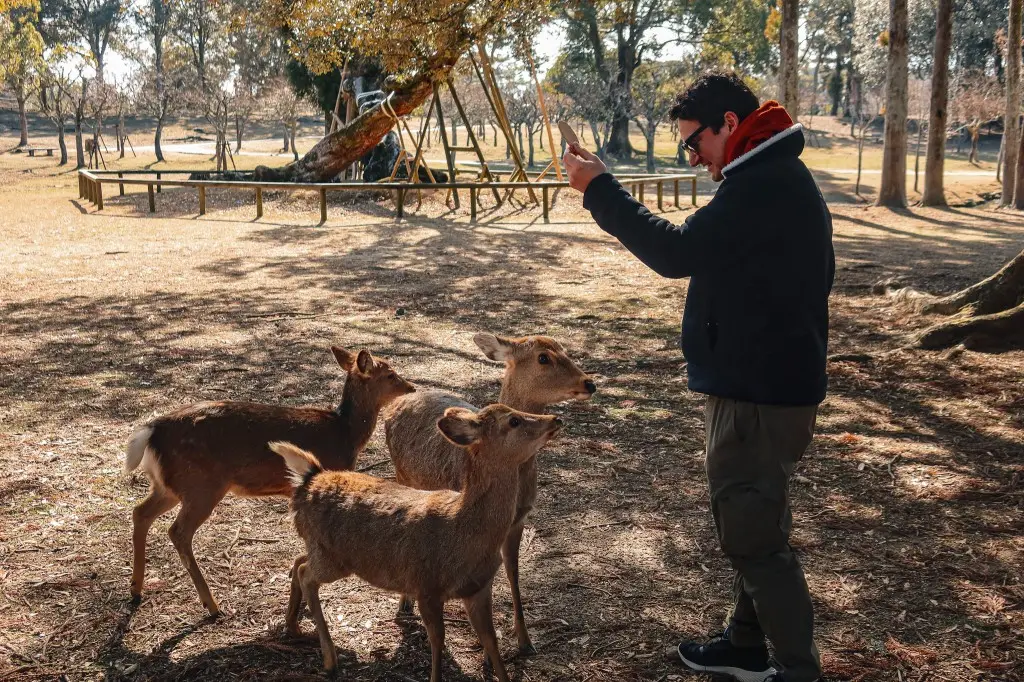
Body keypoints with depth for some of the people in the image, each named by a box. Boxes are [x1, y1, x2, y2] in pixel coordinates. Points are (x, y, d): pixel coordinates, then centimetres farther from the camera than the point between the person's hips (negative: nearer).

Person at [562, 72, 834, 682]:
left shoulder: (765, 185, -22)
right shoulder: (776, 177, 13)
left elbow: (676, 253, -24)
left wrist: (599, 189, -18)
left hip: (760, 394, -11)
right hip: (766, 382, 11)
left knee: (754, 534, -1)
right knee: (748, 523, 20)